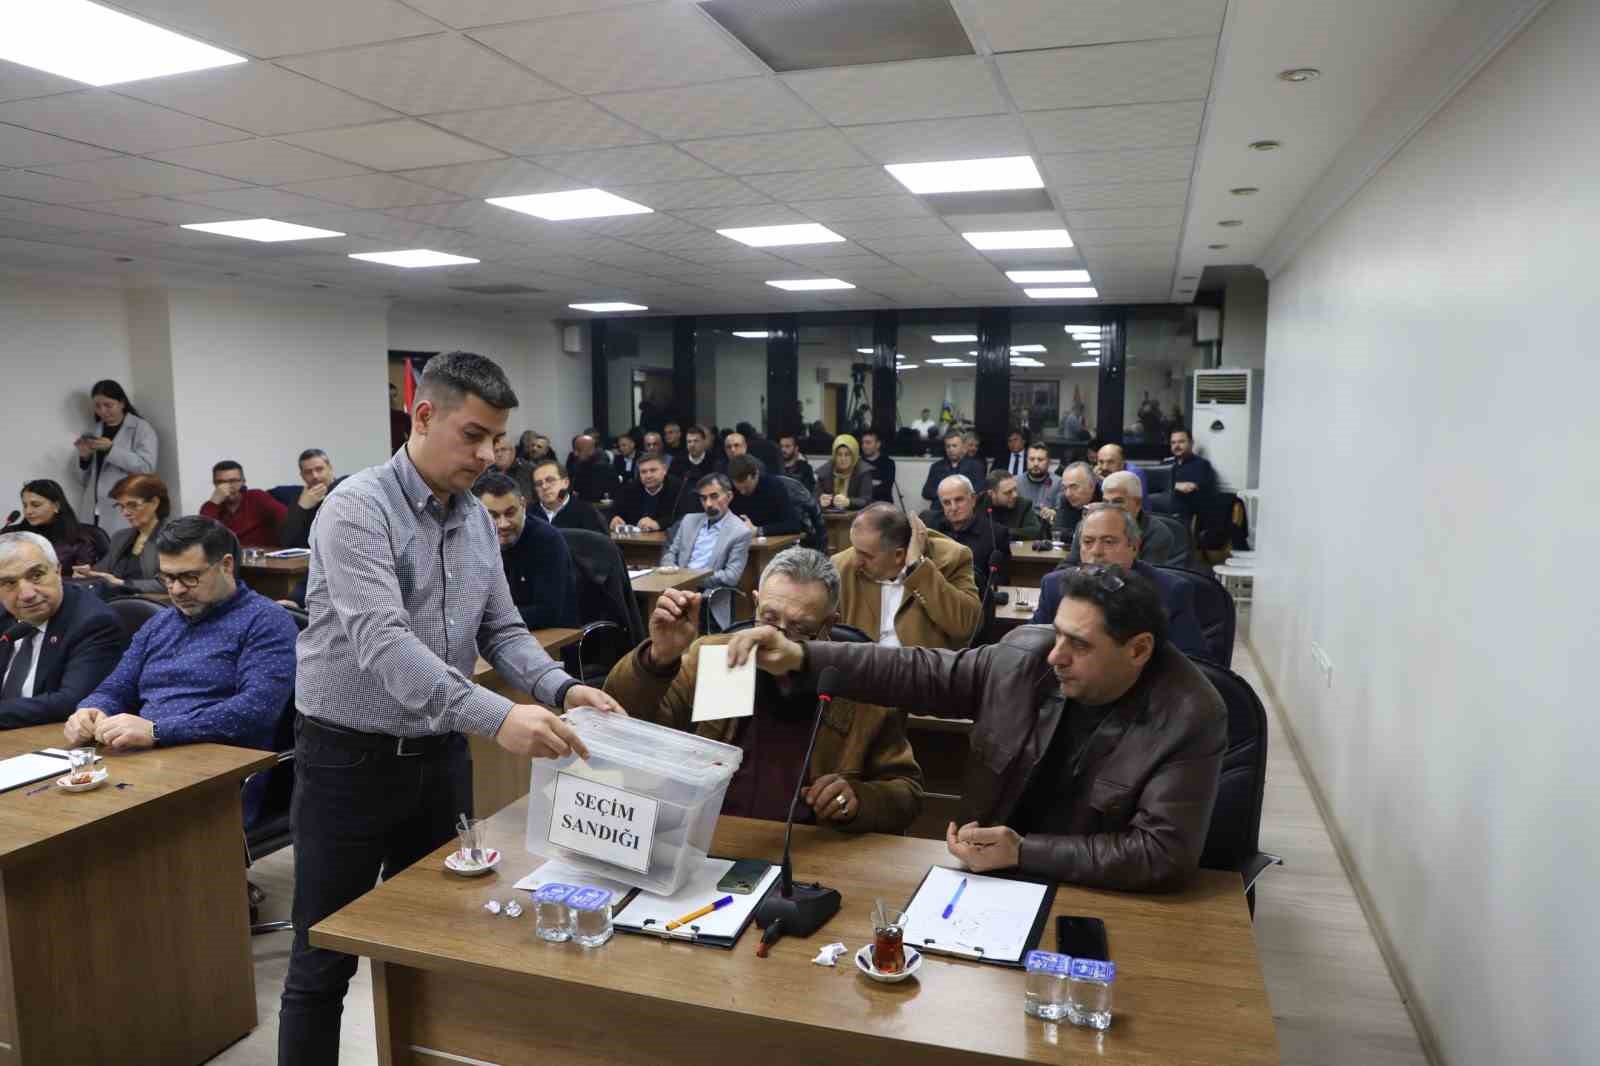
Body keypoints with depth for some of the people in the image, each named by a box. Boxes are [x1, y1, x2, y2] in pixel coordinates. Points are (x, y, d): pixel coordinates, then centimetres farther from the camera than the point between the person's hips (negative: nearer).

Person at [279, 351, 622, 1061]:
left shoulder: (478, 520, 5)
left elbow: (501, 630, 7)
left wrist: (561, 688, -13)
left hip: (440, 755, 7)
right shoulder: (358, 508, -18)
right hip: (350, 759, -6)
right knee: (324, 963, 8)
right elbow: (381, 642, -31)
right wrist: (495, 717, -41)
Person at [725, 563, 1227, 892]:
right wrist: (800, 657, -15)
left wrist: (1024, 853, -27)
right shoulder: (1027, 654, -9)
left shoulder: (1190, 719, -20)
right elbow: (921, 673, -5)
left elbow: (1165, 854, -23)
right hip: (989, 876, 4)